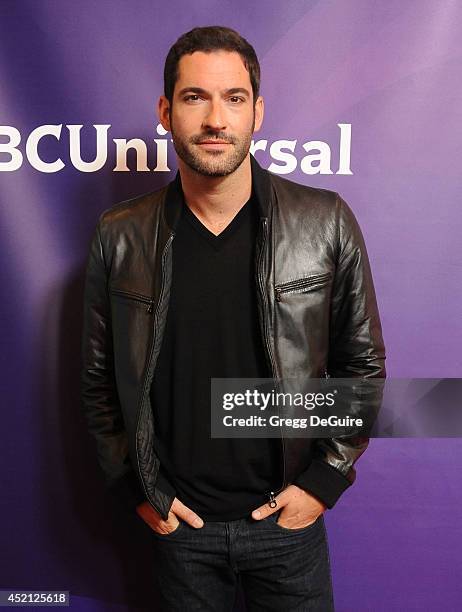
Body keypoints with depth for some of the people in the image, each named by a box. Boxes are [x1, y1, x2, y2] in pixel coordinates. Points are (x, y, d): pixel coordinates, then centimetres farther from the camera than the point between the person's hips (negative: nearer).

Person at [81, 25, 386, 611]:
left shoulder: (326, 222, -10)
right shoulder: (120, 236, -8)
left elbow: (362, 363, -2)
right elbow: (99, 380, 1)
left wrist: (325, 480, -5)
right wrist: (136, 489, -1)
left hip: (288, 516, 0)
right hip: (177, 520, 1)